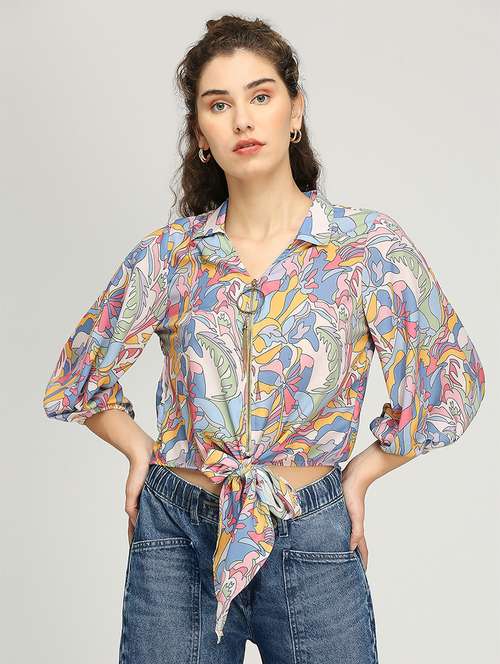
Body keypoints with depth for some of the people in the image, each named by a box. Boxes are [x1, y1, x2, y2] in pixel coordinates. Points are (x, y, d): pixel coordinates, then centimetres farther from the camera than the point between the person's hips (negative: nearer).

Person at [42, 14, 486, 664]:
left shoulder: (370, 245, -6)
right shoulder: (168, 254, -2)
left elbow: (454, 383, 2)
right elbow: (79, 378, 11)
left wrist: (361, 472, 0)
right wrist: (141, 451, 1)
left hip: (312, 542, -1)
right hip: (175, 536, 2)